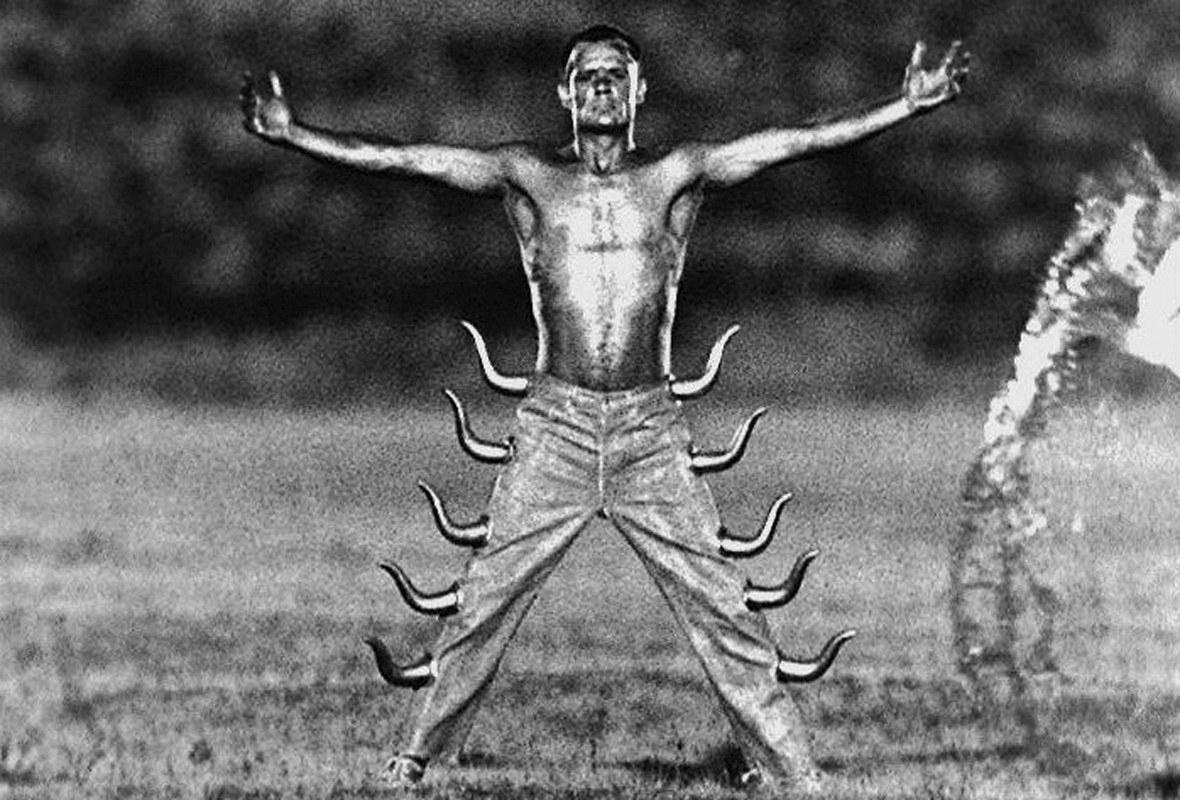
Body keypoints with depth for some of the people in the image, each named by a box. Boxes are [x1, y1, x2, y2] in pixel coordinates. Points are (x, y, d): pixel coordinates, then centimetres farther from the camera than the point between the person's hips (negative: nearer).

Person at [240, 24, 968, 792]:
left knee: (724, 609, -2)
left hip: (652, 433, 0)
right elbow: (401, 158, 1)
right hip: (555, 427, 0)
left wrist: (907, 106, -9)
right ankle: (415, 763, 12)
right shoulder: (530, 175, 6)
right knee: (482, 606, 0)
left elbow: (796, 143, -1)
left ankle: (796, 775, 3)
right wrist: (291, 133, -6)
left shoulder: (675, 175, 5)